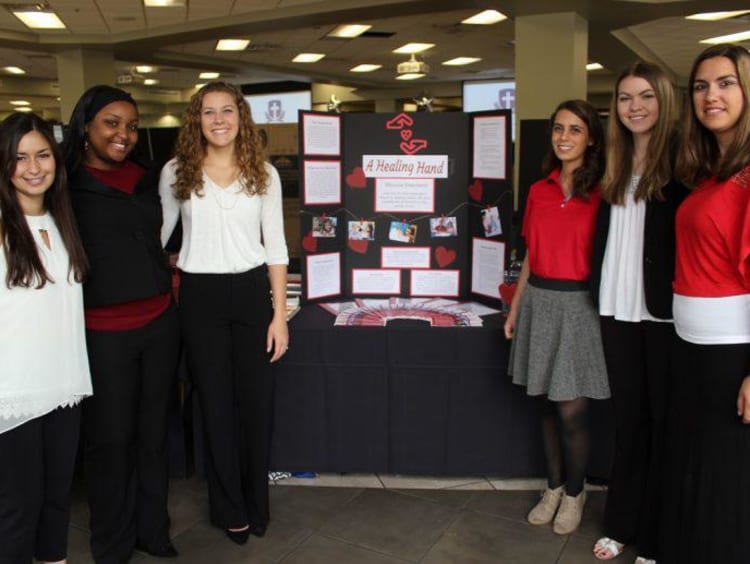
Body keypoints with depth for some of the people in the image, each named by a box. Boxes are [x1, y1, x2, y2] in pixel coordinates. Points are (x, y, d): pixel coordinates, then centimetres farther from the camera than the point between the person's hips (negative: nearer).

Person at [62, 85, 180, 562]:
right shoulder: (66, 185, -5)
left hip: (161, 323, 5)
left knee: (154, 432, 14)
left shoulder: (147, 179, 10)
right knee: (110, 438, 8)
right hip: (103, 333, -4)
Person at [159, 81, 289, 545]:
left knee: (258, 402, 7)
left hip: (251, 292, 0)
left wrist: (280, 314, -3)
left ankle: (257, 504, 29)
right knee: (216, 404, 10)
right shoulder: (176, 172, 1)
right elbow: (156, 235, 10)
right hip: (200, 297, 0)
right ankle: (231, 510, 29)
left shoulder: (264, 174, 1)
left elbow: (275, 247, 1)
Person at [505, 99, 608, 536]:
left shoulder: (602, 193, -5)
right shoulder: (539, 191, 9)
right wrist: (515, 307, 13)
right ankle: (554, 487, 31)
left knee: (571, 410, 0)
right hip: (539, 302, 5)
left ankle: (574, 494, 24)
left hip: (579, 305, -5)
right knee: (548, 404, 13)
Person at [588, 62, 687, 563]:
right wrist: (599, 295, 8)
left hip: (664, 311, -5)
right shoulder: (615, 165, 13)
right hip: (618, 310, 5)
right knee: (628, 417, 13)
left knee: (663, 420, 6)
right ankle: (622, 523, 26)